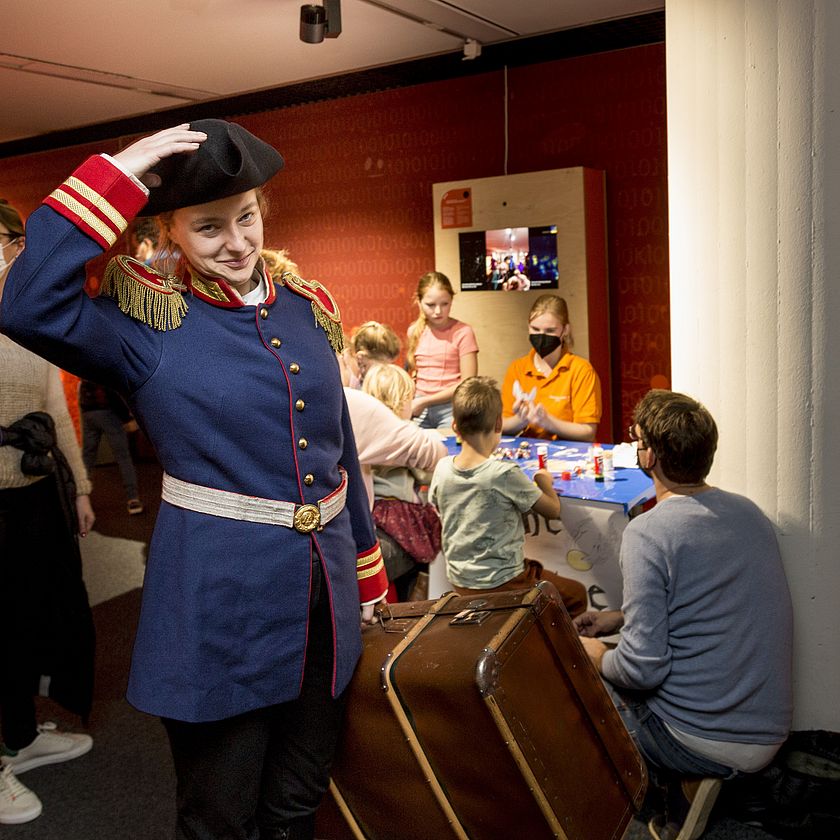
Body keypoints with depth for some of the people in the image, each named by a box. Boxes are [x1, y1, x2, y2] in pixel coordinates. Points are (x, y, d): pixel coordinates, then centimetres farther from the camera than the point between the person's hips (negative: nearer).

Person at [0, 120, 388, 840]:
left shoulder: (308, 307, 5)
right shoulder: (149, 323, -8)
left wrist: (367, 570, 14)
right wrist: (115, 179, -24)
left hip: (324, 592, 5)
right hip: (219, 600, -4)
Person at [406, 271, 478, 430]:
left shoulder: (462, 332, -7)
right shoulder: (414, 331, 7)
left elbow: (467, 384, -11)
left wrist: (425, 401, -12)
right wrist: (411, 401, 2)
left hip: (451, 408, -4)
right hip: (419, 409, 4)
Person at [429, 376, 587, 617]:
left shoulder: (442, 469, -8)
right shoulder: (505, 474, -24)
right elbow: (553, 510, -11)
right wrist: (545, 481, 9)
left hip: (459, 583, 6)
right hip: (501, 584, -6)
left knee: (536, 569, 31)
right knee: (577, 595, 16)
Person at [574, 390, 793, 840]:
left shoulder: (647, 532, -22)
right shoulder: (749, 512, 2)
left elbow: (644, 668, -22)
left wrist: (598, 656, -1)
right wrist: (620, 616, 16)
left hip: (702, 743, -7)